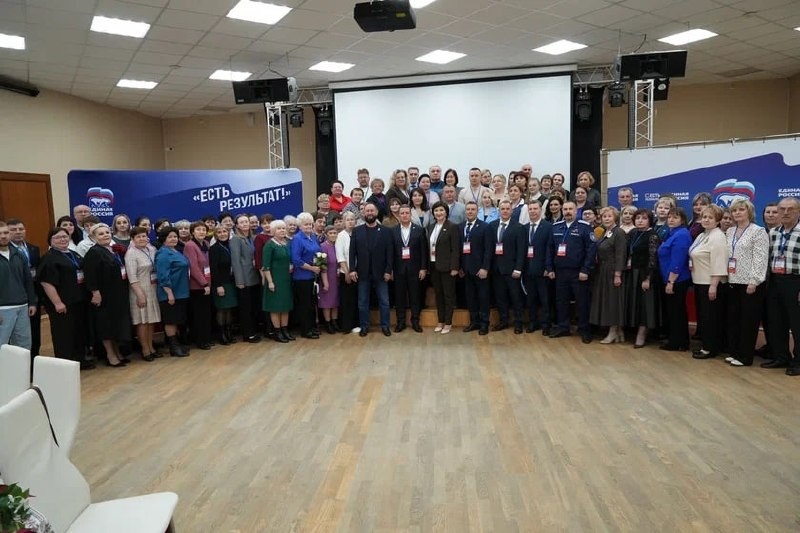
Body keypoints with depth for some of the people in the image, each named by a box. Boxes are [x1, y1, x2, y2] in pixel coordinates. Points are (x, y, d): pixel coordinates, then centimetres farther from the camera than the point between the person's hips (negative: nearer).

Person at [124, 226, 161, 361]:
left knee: (152, 320, 13)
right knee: (142, 321, 1)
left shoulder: (152, 249, 7)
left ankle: (151, 347, 24)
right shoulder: (131, 253, -11)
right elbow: (132, 277, -15)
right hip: (140, 290, -6)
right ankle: (145, 350, 11)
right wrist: (140, 294, -19)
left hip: (153, 289, 6)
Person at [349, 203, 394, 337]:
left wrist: (388, 271, -8)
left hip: (380, 273, -1)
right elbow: (352, 252, 1)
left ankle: (385, 326, 15)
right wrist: (352, 269, -7)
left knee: (384, 302, 4)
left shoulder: (385, 231, 3)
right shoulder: (356, 231, 6)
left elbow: (389, 253, -1)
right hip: (362, 273, 1)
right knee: (363, 302, 7)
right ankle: (364, 326, 18)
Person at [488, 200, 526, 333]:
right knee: (499, 296, 10)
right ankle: (503, 321, 22)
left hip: (511, 267, -4)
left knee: (515, 296, 4)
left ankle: (518, 323, 15)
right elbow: (489, 246, 7)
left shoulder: (518, 227, -5)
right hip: (496, 267, 4)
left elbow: (521, 250, -9)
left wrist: (518, 269, -14)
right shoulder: (492, 226, 7)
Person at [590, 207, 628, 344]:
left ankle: (613, 333, 7)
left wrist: (617, 275, -20)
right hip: (602, 272, 8)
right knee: (606, 301, 10)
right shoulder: (604, 233, 13)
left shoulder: (619, 233, -11)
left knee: (613, 300, -2)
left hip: (613, 272, -8)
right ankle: (619, 332, 18)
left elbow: (621, 255, -17)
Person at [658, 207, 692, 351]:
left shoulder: (681, 235, -17)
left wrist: (670, 282, -22)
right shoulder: (672, 233, 13)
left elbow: (677, 262, -23)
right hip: (670, 280, 10)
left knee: (676, 311, 0)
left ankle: (678, 343, 9)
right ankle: (674, 340, 24)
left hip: (677, 281, -10)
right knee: (672, 310, 15)